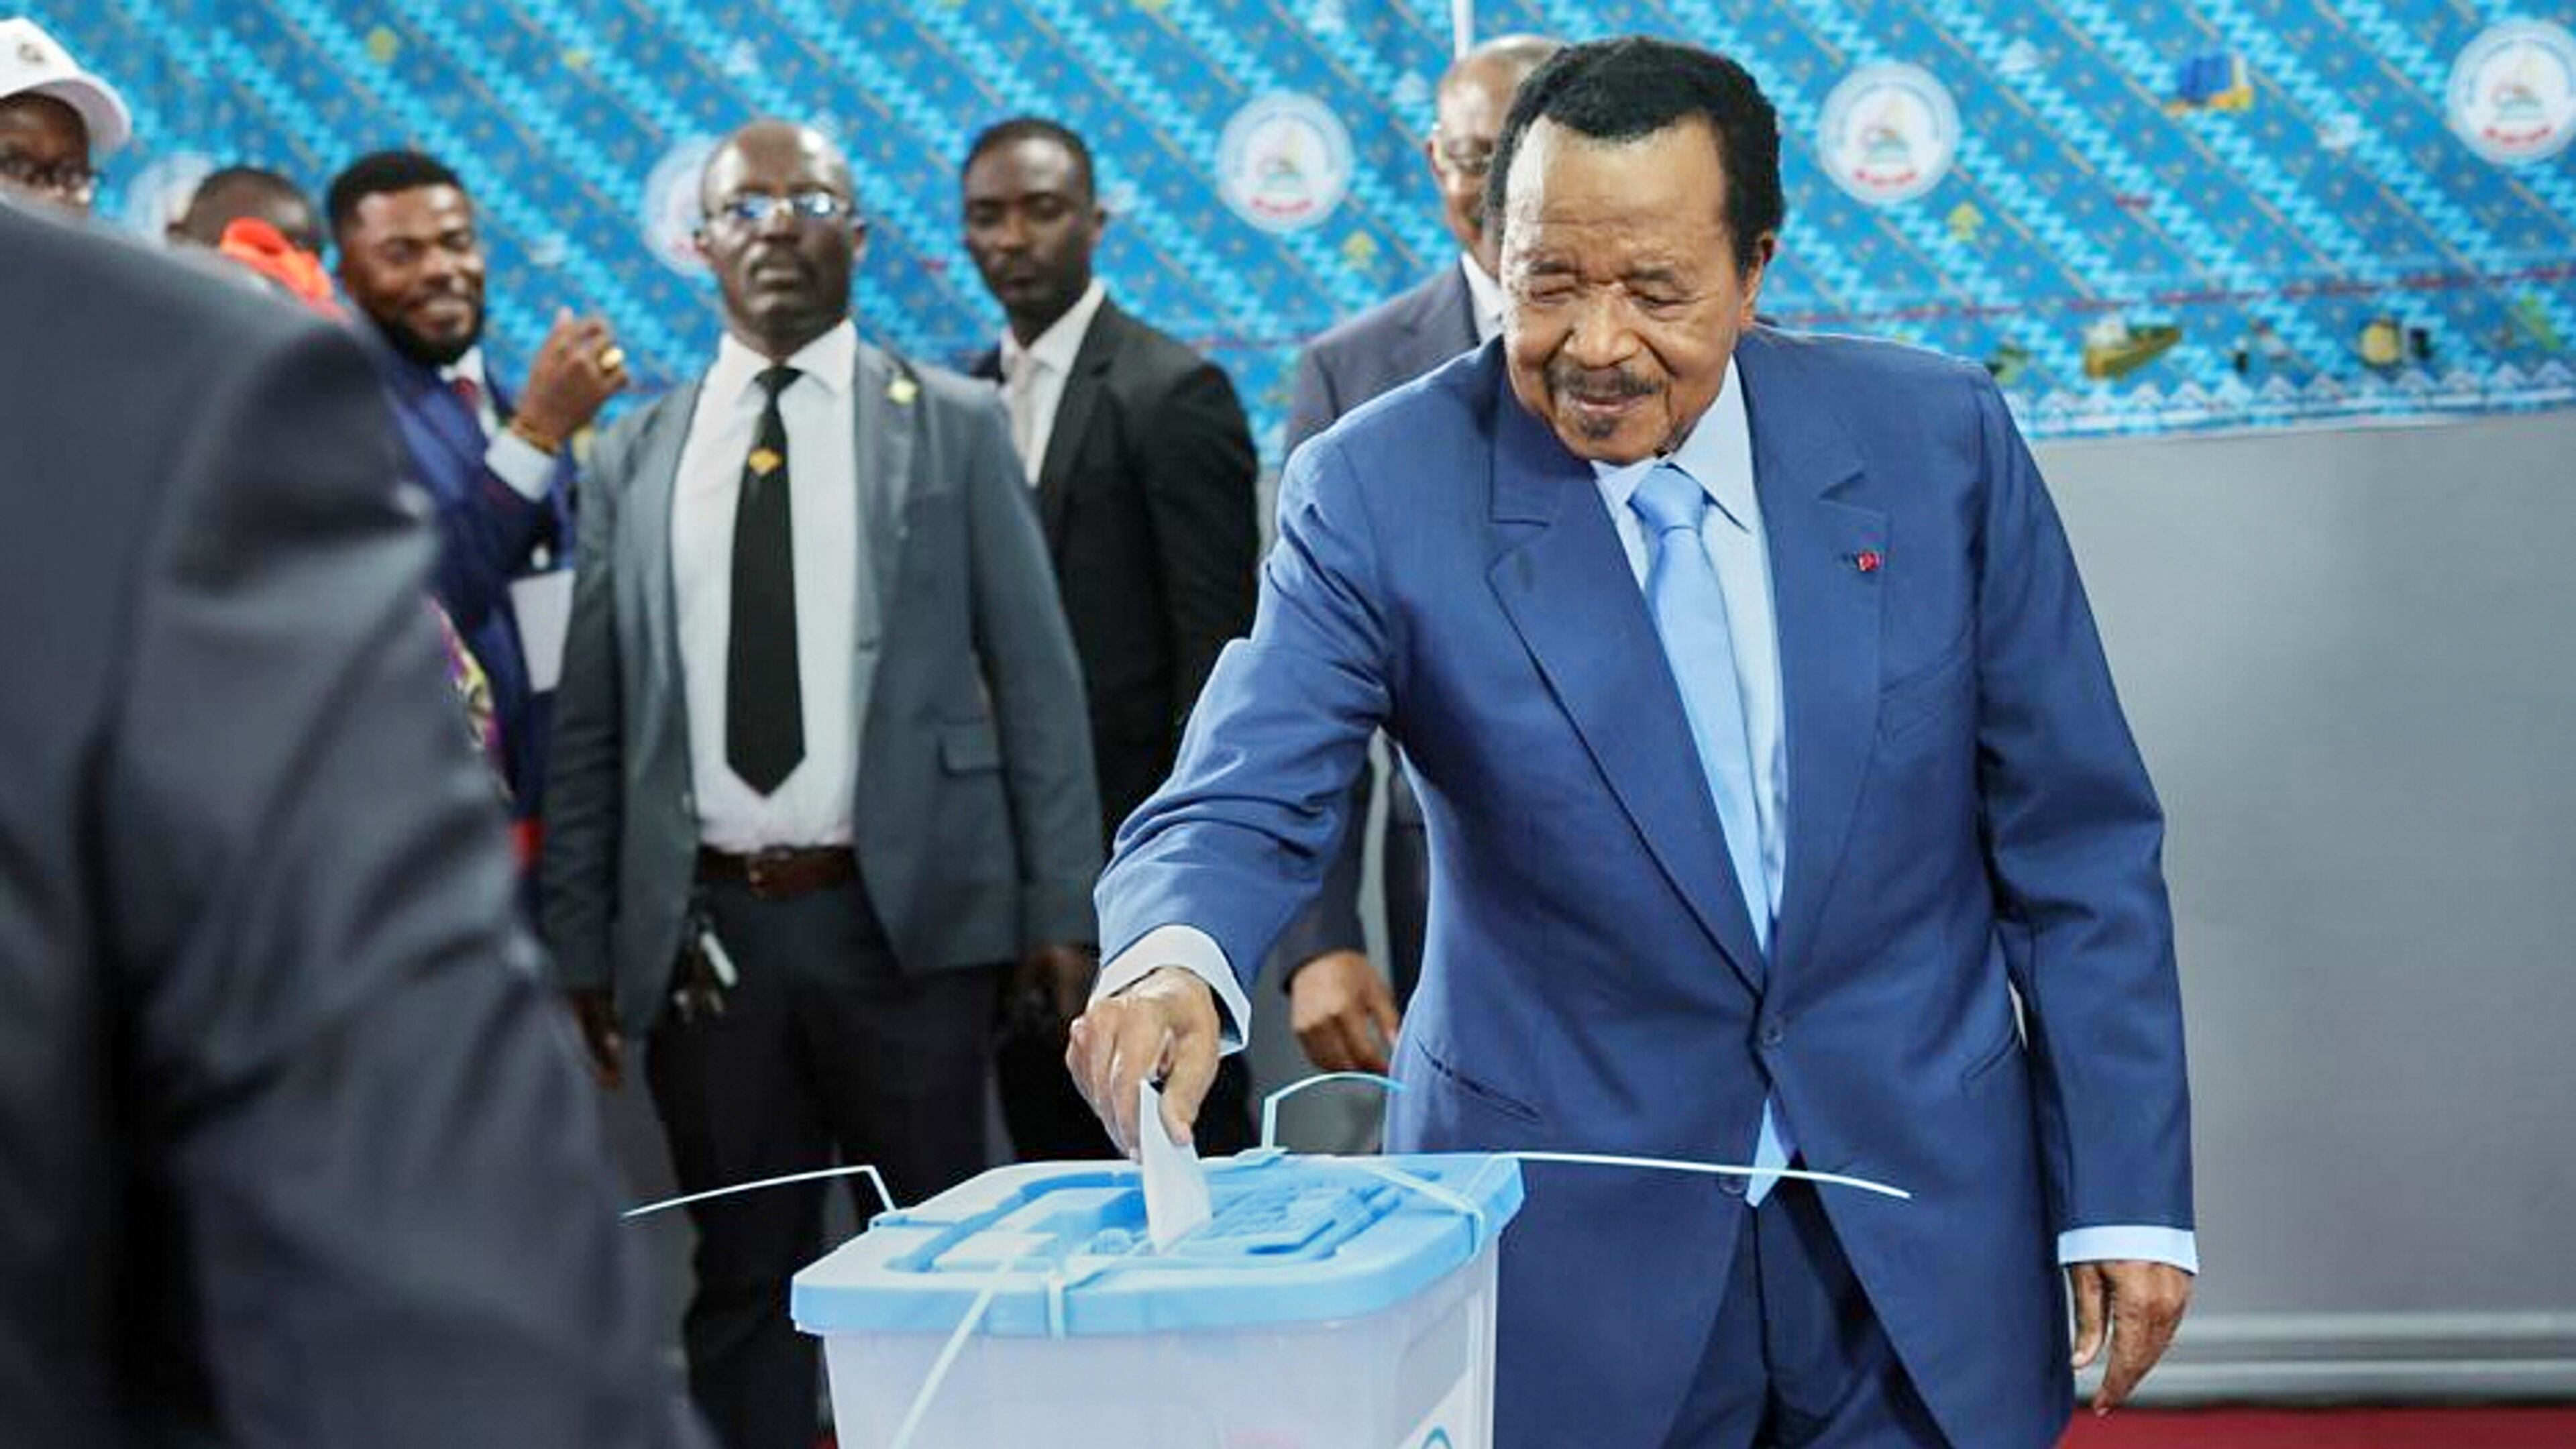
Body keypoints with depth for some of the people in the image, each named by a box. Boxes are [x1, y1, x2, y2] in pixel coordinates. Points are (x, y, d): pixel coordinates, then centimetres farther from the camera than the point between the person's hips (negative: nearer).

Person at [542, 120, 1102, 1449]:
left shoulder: (952, 426, 4)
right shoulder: (635, 456, 9)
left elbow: (1034, 677, 1)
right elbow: (589, 722, 8)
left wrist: (1064, 907, -5)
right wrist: (580, 942, 4)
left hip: (904, 914, -2)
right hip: (703, 929, 2)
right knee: (742, 1279, 10)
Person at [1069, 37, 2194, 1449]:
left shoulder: (1937, 439, -5)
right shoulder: (1382, 492, -9)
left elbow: (2076, 842, 0)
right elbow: (1242, 806, -16)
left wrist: (2128, 1193, -2)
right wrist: (1171, 958, -40)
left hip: (1928, 1244, 1)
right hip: (1572, 1255, -1)